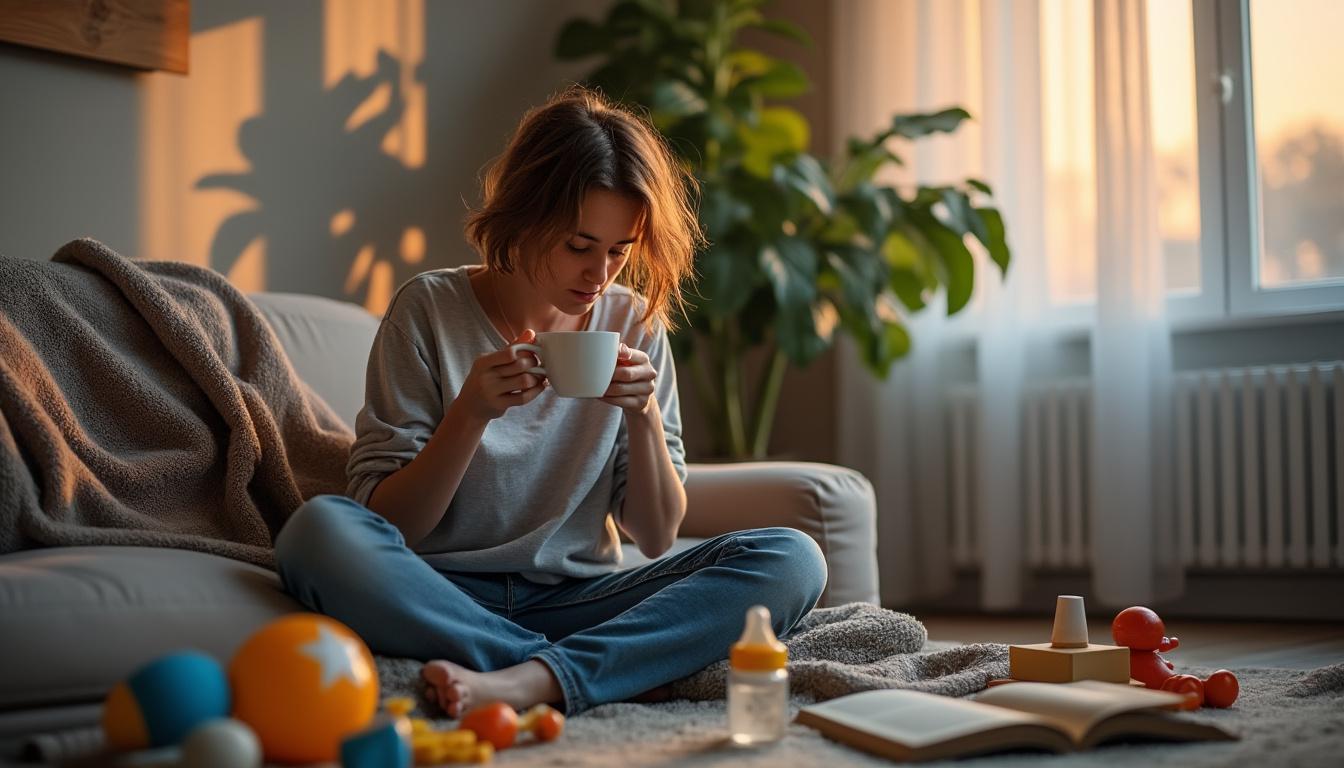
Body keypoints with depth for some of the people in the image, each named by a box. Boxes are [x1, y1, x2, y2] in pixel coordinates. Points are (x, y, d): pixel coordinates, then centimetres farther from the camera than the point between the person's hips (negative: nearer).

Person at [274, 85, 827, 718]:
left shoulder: (634, 324, 6)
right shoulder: (430, 309, -3)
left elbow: (656, 536, 7)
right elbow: (385, 523, -5)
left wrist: (644, 415, -10)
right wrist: (471, 413, -19)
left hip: (578, 603, 3)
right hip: (445, 600, -2)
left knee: (792, 558, -20)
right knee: (320, 529, -33)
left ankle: (527, 681, -34)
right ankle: (618, 674, -29)